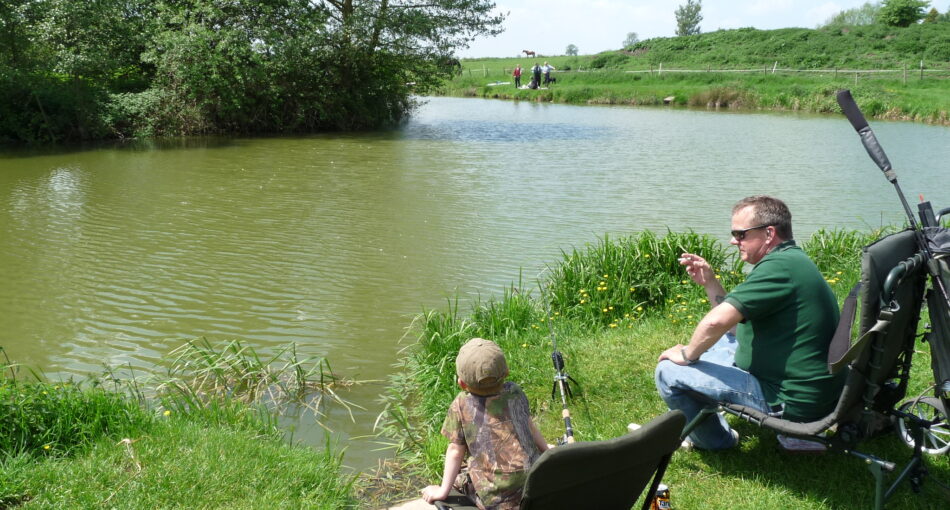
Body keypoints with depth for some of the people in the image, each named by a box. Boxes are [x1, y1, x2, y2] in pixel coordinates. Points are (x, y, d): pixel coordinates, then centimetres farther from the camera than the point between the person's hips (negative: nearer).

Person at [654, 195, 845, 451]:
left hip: (792, 400, -11)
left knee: (669, 371, -9)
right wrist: (709, 282, 8)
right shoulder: (793, 260, 13)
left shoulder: (779, 266, -22)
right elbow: (737, 325, 16)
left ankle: (714, 440, 15)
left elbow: (718, 321, -30)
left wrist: (687, 355, -12)